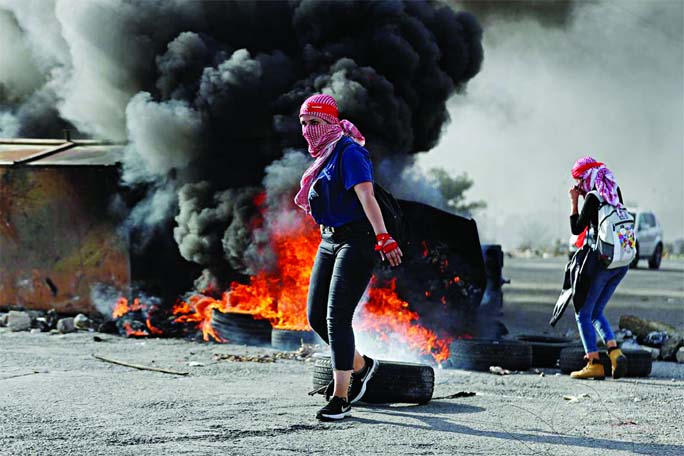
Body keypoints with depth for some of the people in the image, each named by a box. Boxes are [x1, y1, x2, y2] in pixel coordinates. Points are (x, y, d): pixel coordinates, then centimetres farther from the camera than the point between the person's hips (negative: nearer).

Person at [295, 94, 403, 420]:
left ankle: (340, 399, -12)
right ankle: (359, 366, 31)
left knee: (337, 318, -14)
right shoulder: (323, 157, 15)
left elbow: (366, 195, -26)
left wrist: (384, 238, -35)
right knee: (316, 316, 9)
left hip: (356, 240, -9)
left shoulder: (349, 152, -14)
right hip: (329, 241, 9)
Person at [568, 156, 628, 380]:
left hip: (601, 262, -8)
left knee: (583, 314, 3)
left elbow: (576, 229, -8)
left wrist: (574, 202, -1)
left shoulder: (593, 197, -12)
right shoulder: (615, 192, 9)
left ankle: (594, 364, -3)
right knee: (596, 312, 18)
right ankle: (615, 353, 0)